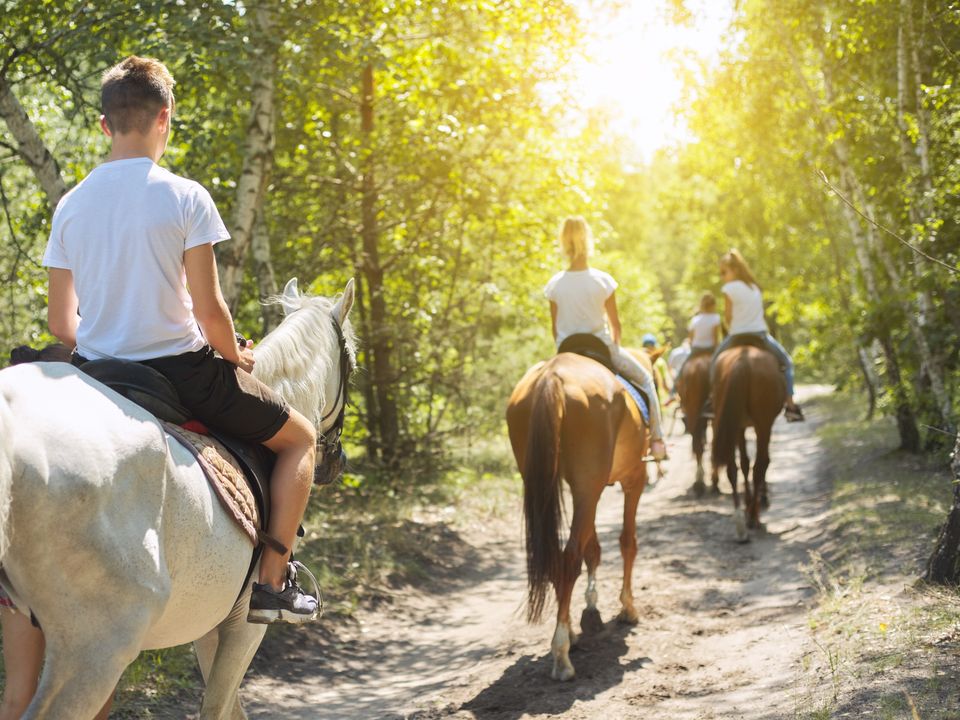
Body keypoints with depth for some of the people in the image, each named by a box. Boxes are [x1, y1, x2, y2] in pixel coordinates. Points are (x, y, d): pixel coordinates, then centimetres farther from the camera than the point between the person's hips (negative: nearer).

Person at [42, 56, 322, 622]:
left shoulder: (71, 205, 3)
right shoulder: (185, 197, -12)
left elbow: (60, 324, 4)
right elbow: (208, 309, -15)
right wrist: (236, 358, 4)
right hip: (180, 370, -5)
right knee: (300, 437, 14)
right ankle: (272, 582, 7)